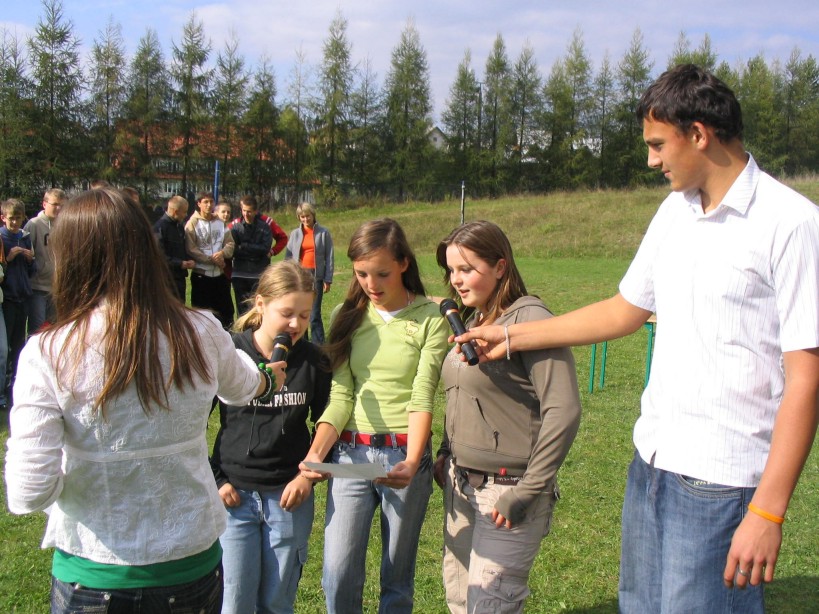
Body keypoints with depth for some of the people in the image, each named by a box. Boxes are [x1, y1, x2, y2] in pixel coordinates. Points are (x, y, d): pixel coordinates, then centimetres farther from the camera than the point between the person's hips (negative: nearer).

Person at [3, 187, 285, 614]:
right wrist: (265, 379, 38)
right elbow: (240, 388, 14)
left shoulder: (49, 354, -19)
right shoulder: (202, 335, -10)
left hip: (95, 579, -2)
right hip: (195, 564, 2)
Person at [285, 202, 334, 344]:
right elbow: (288, 257, 9)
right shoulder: (295, 234, 9)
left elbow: (329, 257, 1)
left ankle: (319, 347, -5)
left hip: (316, 276, -3)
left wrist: (328, 279, -5)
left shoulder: (323, 233, 2)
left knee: (314, 314, -8)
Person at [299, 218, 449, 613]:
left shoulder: (431, 319, -5)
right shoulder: (347, 316, 5)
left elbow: (422, 398, -12)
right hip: (350, 453, 3)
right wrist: (316, 451, -16)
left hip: (405, 455, -2)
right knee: (338, 576, -1)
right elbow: (340, 396, 0)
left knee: (397, 579, 9)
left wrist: (412, 463, -27)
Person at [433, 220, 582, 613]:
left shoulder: (529, 320, -16)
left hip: (506, 489, -8)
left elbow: (563, 412, -21)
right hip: (461, 484, 8)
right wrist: (446, 453, 10)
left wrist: (527, 493, -19)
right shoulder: (471, 322, 10)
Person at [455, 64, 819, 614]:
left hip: (721, 480, -7)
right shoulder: (675, 211, 10)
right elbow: (626, 309, 21)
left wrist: (768, 511, -18)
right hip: (651, 460, 8)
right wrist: (511, 337, 21)